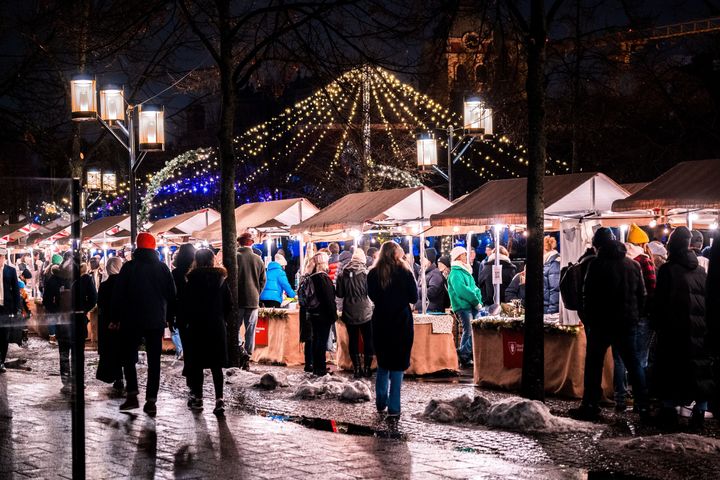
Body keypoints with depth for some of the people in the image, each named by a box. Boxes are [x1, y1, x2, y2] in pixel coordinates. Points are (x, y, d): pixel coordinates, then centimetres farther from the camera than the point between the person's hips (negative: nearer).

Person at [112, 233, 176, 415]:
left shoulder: (128, 267, -4)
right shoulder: (163, 268, 2)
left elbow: (117, 296, -3)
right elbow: (172, 295, 6)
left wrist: (118, 317, 6)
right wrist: (169, 317, 14)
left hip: (132, 320, -2)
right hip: (156, 321, 2)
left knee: (129, 357, 11)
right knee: (154, 361, 5)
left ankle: (132, 395, 0)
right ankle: (151, 401, 1)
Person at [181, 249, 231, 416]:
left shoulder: (192, 279, -7)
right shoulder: (221, 279, 1)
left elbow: (183, 303, -6)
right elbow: (229, 304, 3)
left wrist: (190, 318, 9)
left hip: (196, 327, -2)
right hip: (217, 327, 2)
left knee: (197, 364, 8)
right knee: (216, 366, 4)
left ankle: (197, 398, 11)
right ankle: (219, 399, -5)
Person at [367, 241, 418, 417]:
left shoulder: (373, 274, -1)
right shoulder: (404, 272, -9)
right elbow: (414, 298, -3)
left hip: (380, 323, 3)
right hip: (401, 323, -3)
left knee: (382, 364, 18)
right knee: (397, 366, 1)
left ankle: (381, 403, 21)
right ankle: (393, 408, -1)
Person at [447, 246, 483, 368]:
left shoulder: (465, 271, 22)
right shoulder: (455, 273, -8)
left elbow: (474, 288, 20)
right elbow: (462, 290, -19)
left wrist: (478, 301, 3)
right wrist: (476, 301, -15)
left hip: (472, 306, 9)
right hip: (463, 306, -9)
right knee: (468, 331, -9)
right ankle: (464, 355, 1)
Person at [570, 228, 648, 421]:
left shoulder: (597, 264, -9)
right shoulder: (633, 265, 7)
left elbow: (588, 296, -9)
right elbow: (642, 295, 11)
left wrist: (588, 321, -1)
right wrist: (635, 316, 15)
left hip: (601, 323, -4)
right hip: (627, 323, 4)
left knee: (593, 365, 4)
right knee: (633, 363, 10)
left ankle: (590, 406, 3)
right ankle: (644, 405, 7)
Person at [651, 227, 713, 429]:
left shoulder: (667, 270, -9)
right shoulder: (701, 270, 6)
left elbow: (661, 301, -10)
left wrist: (656, 324, -1)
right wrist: (706, 322, 15)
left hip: (675, 328, -4)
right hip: (700, 328, 4)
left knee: (670, 368, 5)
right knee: (701, 367, 9)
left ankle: (669, 411, 7)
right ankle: (700, 412, 10)